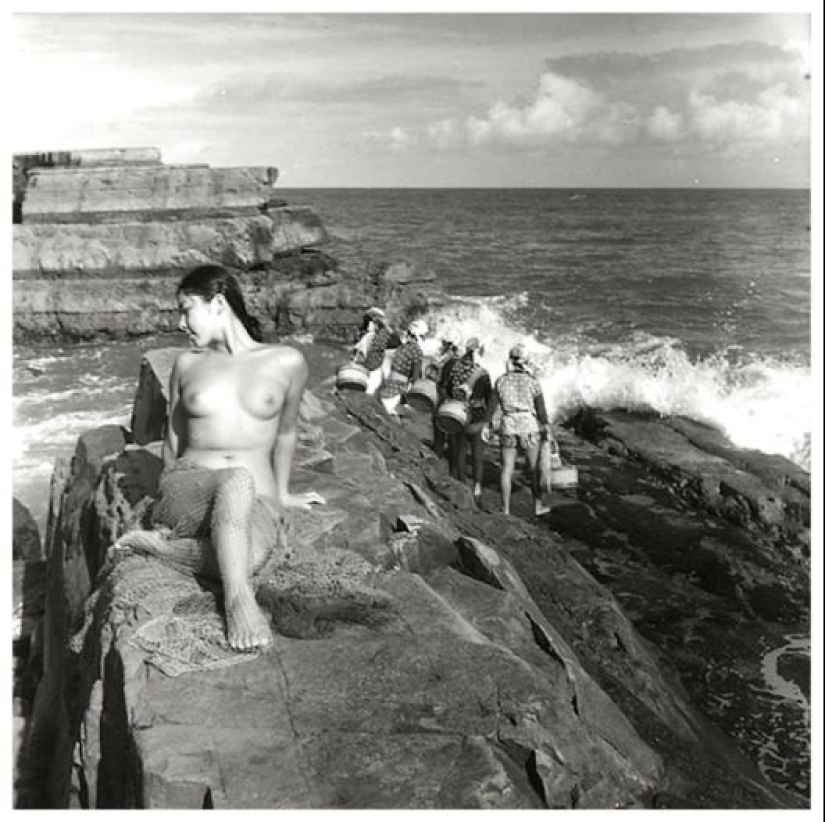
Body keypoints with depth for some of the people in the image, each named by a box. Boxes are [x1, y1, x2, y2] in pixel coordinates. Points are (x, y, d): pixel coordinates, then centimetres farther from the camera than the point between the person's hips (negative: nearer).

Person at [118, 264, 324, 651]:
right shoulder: (187, 364, 11)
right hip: (187, 490, 1)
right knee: (238, 480, -38)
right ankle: (238, 599, -31)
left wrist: (281, 494, 26)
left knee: (245, 560, -38)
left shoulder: (287, 362, 4)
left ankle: (158, 543, -16)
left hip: (256, 503, 0)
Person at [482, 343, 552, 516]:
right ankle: (538, 505, 19)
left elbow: (492, 405, 3)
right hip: (530, 427, -1)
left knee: (507, 468, 8)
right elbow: (541, 408, -6)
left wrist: (486, 425, 12)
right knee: (534, 467, 13)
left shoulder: (501, 380, -1)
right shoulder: (532, 381, -7)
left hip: (508, 427, 2)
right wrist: (546, 427, 2)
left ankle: (505, 507, 9)